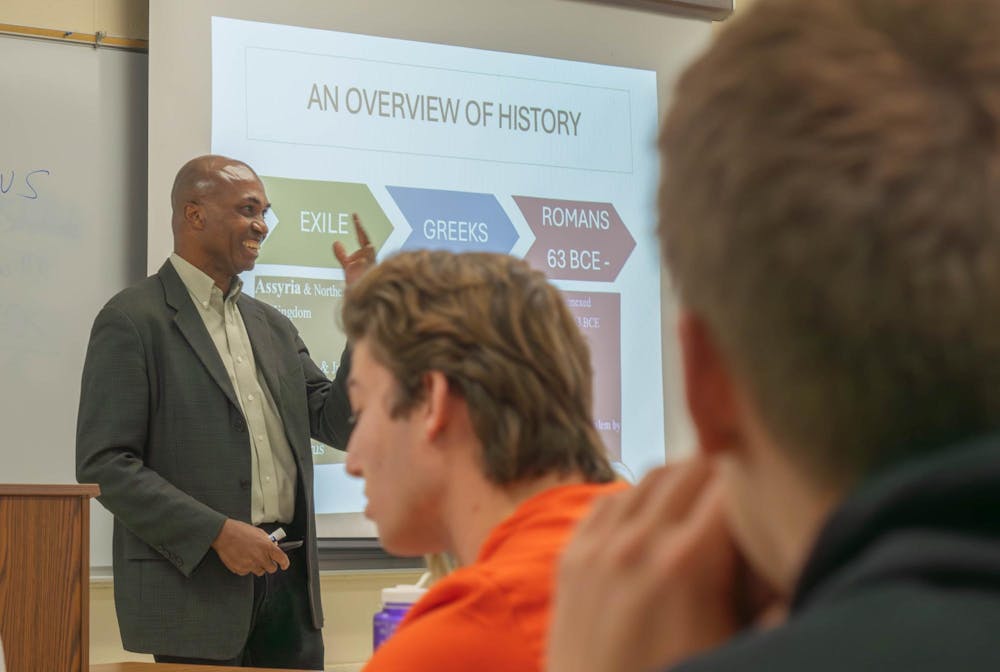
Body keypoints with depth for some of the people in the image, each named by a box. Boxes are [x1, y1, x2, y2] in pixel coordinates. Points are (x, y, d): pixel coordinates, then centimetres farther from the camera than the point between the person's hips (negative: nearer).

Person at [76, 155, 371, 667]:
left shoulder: (272, 325, 15)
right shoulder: (132, 321, -6)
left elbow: (340, 426, 11)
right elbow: (103, 464, -12)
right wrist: (216, 532, -17)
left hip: (286, 579, 6)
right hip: (194, 591, -6)